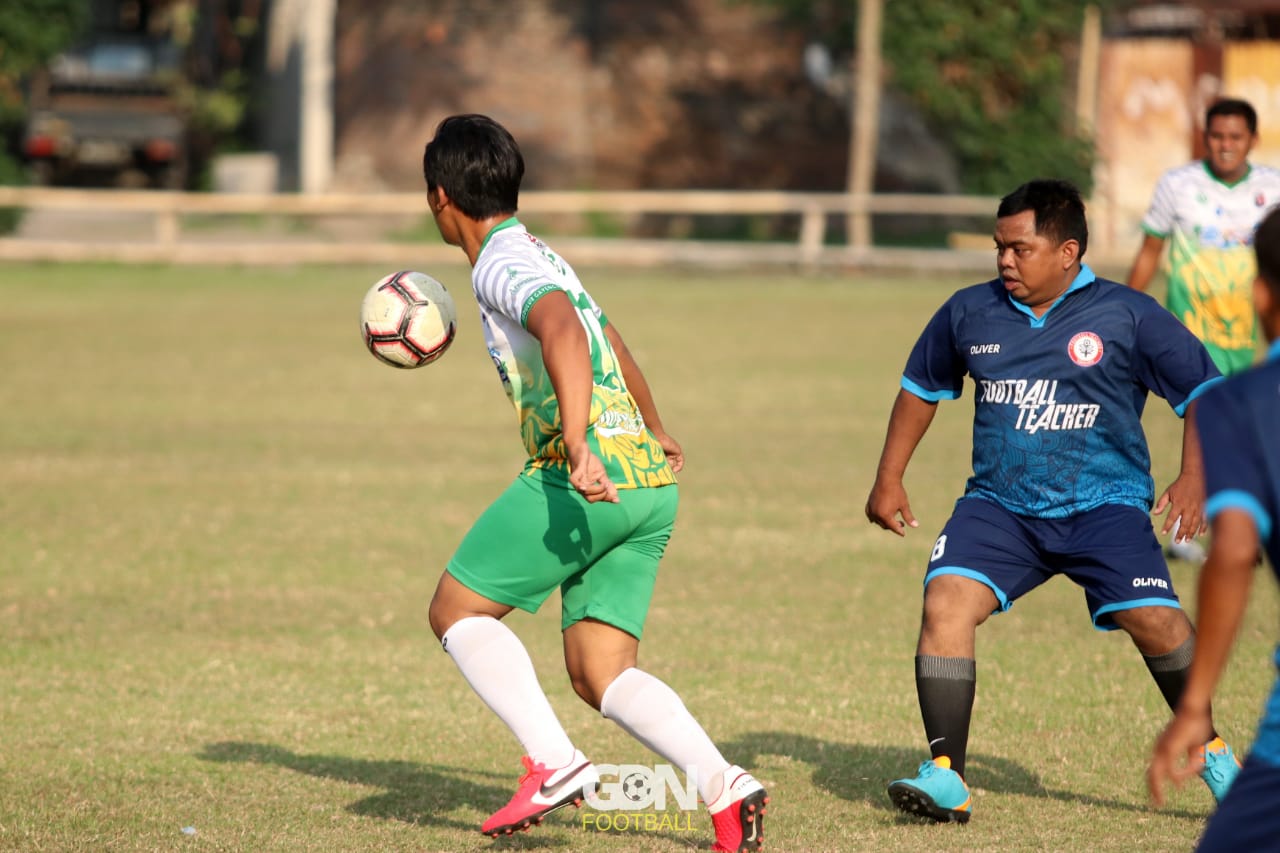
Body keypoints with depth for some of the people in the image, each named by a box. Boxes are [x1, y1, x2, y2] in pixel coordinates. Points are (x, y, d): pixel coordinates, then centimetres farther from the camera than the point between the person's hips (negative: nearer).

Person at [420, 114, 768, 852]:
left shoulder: (501, 265, -4)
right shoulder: (540, 256, 26)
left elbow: (564, 332, -25)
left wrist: (579, 446, -36)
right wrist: (654, 434, 59)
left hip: (588, 479, -9)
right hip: (649, 482, 9)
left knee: (457, 610, 3)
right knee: (598, 674, 4)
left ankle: (555, 765, -8)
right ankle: (726, 790, -14)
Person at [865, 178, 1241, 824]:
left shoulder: (1127, 315, -5)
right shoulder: (970, 312, 4)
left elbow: (1204, 390, 2)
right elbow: (921, 388, 21)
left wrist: (1193, 478, -10)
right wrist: (888, 479, 16)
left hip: (1102, 505, -2)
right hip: (999, 505, 3)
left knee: (1155, 620, -17)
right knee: (945, 602, -20)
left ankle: (1210, 751, 10)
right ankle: (945, 778, -16)